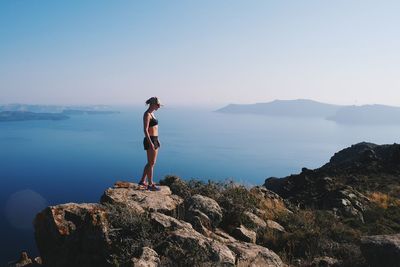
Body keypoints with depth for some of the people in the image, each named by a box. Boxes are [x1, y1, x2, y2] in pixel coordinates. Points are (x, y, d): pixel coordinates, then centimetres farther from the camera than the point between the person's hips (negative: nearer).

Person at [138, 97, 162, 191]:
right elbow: (145, 130, -20)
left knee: (151, 163, 16)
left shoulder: (151, 113, 14)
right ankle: (150, 184, 11)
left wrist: (157, 140, 20)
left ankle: (142, 181, 27)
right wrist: (151, 143, -22)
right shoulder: (147, 114, -15)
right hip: (150, 141, -10)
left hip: (154, 140, 10)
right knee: (151, 163, 0)